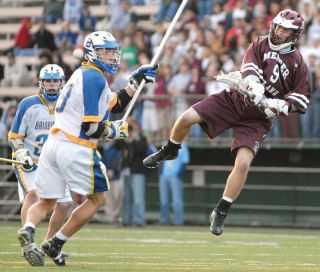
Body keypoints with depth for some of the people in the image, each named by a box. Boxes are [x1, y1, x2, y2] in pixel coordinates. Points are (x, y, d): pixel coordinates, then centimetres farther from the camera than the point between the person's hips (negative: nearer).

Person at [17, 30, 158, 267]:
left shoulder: (84, 75, 20)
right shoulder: (95, 78, -11)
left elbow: (116, 105, 28)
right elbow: (90, 127, -16)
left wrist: (136, 81, 25)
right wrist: (114, 130, 1)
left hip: (53, 143, 9)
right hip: (76, 149, -8)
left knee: (46, 202, 10)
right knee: (97, 199, 10)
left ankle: (28, 229, -22)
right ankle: (55, 244, 5)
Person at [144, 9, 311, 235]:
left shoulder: (298, 64, -3)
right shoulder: (261, 45, -1)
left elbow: (302, 100, -3)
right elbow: (249, 69, -18)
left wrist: (279, 105, -20)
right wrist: (255, 87, -39)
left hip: (258, 118, -2)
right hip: (234, 98, 2)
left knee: (243, 163, -19)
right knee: (187, 118, -13)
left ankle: (221, 213, -4)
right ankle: (169, 152, 21)